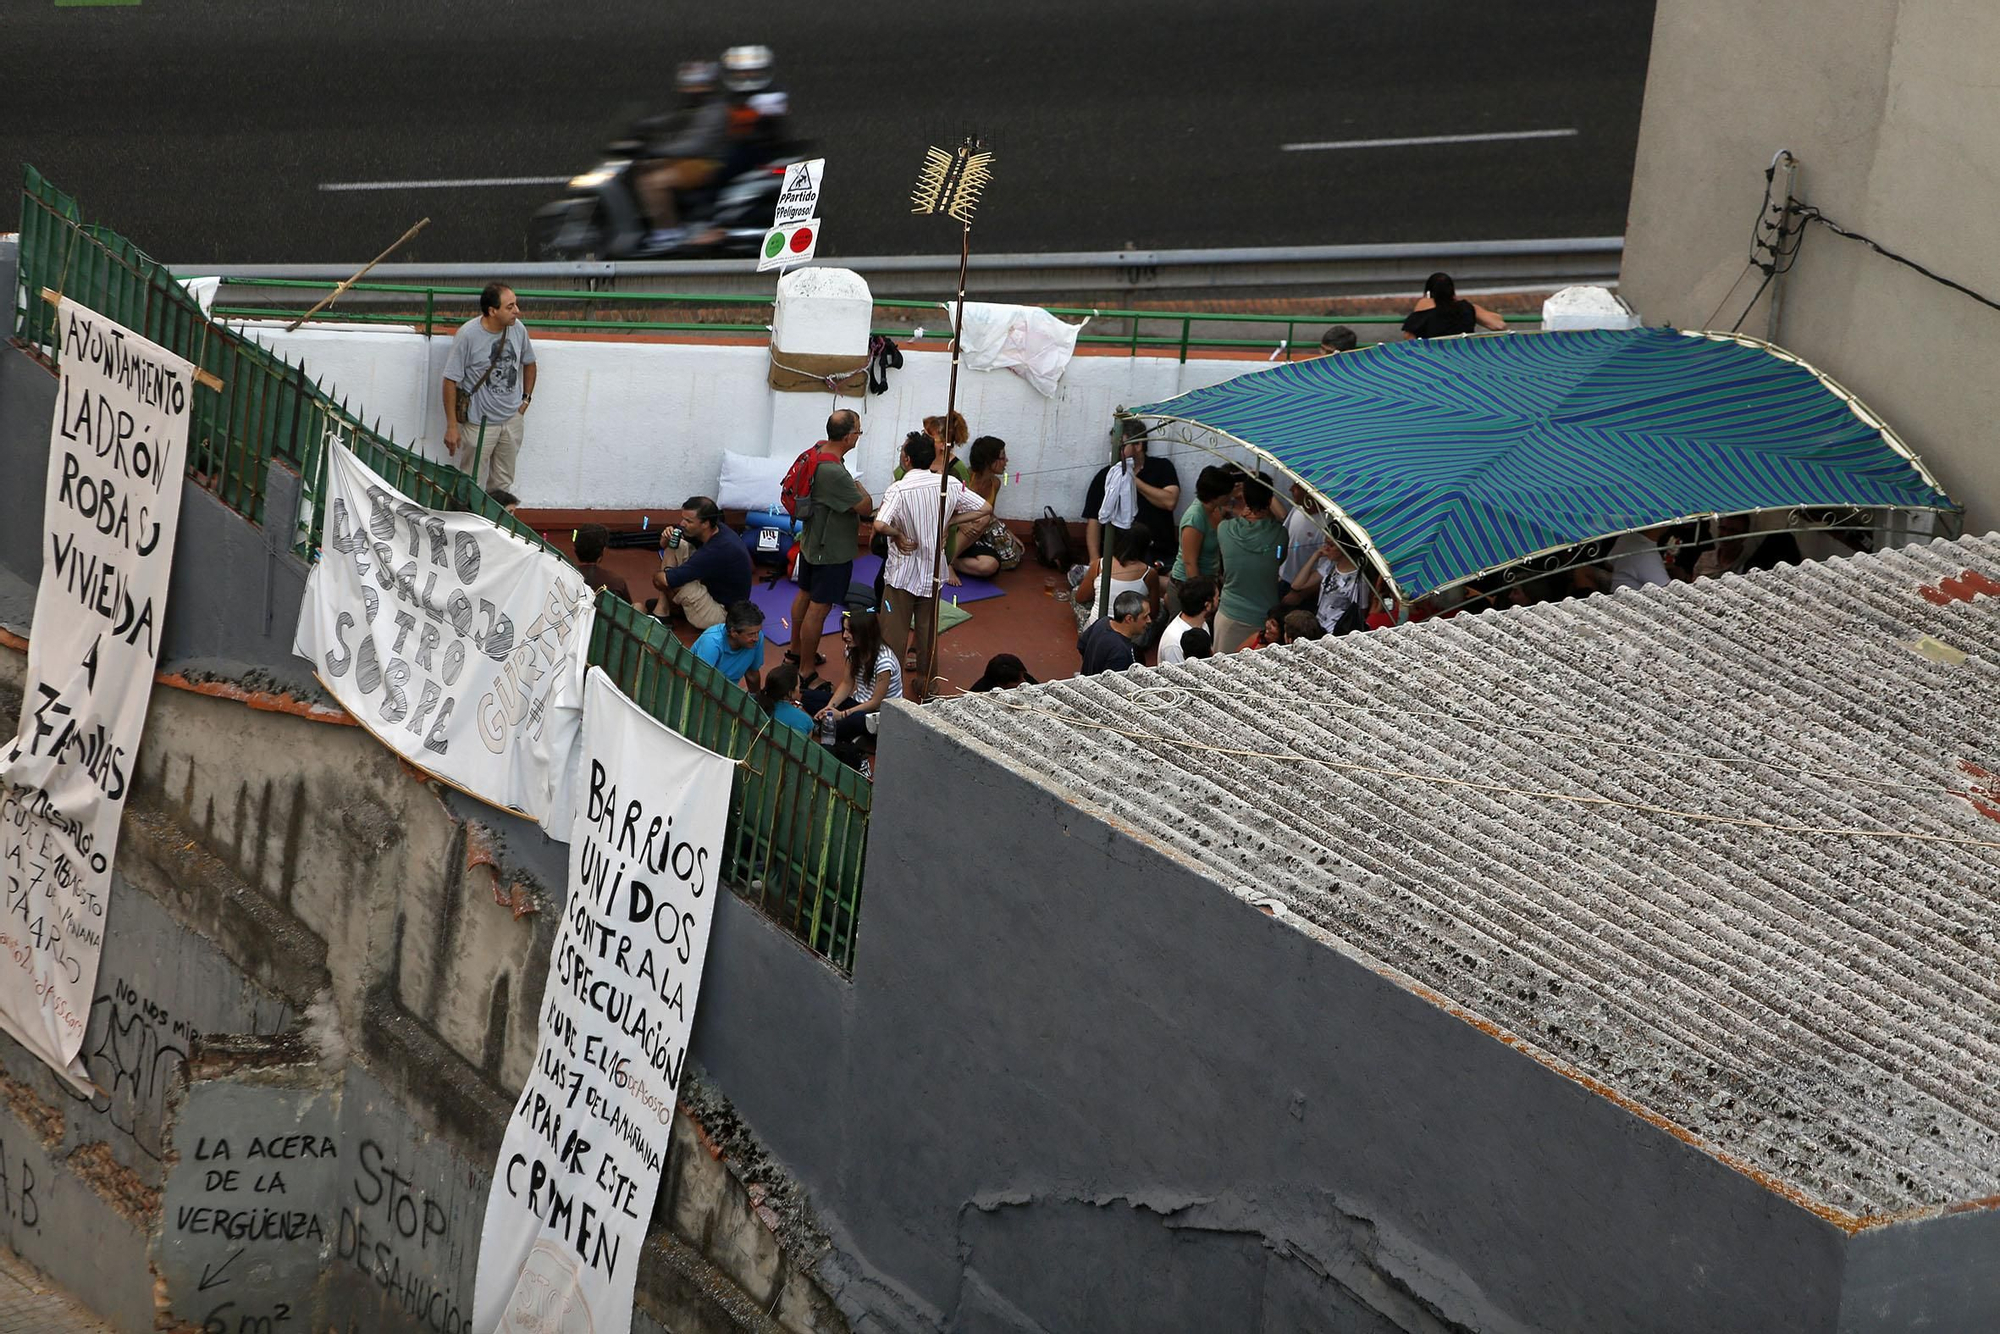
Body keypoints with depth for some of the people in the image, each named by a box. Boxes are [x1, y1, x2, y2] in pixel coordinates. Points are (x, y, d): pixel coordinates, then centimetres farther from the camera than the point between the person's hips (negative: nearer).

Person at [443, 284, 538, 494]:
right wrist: (452, 426, -16)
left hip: (512, 420, 5)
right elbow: (451, 381, -15)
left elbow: (529, 363, 16)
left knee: (503, 484, 17)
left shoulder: (518, 329, -5)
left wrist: (526, 398, 7)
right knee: (472, 486, 2)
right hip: (479, 422, -5)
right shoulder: (468, 335, -21)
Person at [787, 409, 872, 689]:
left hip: (810, 541, 10)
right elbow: (865, 507, -23)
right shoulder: (835, 473, -33)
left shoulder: (818, 450, -2)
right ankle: (807, 671, 5)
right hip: (832, 551, -10)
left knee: (805, 595, 24)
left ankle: (796, 652, 41)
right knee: (818, 609, -2)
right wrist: (860, 488, -4)